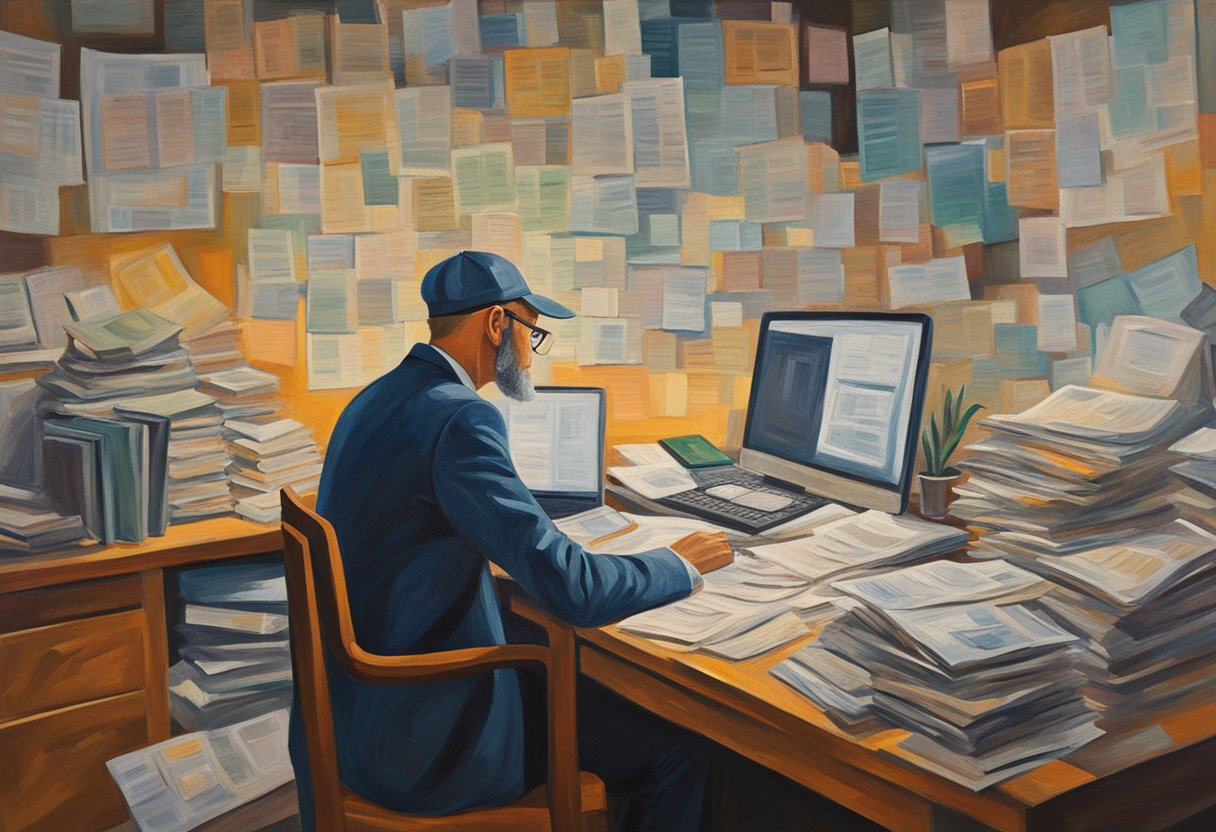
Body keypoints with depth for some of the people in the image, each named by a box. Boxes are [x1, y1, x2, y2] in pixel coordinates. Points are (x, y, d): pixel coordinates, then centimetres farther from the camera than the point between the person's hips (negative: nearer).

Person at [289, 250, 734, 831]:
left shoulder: (375, 399, 6)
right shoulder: (460, 419, -23)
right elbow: (574, 592, -27)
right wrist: (681, 566, -9)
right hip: (420, 741, -10)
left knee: (573, 675, 28)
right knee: (680, 747, -1)